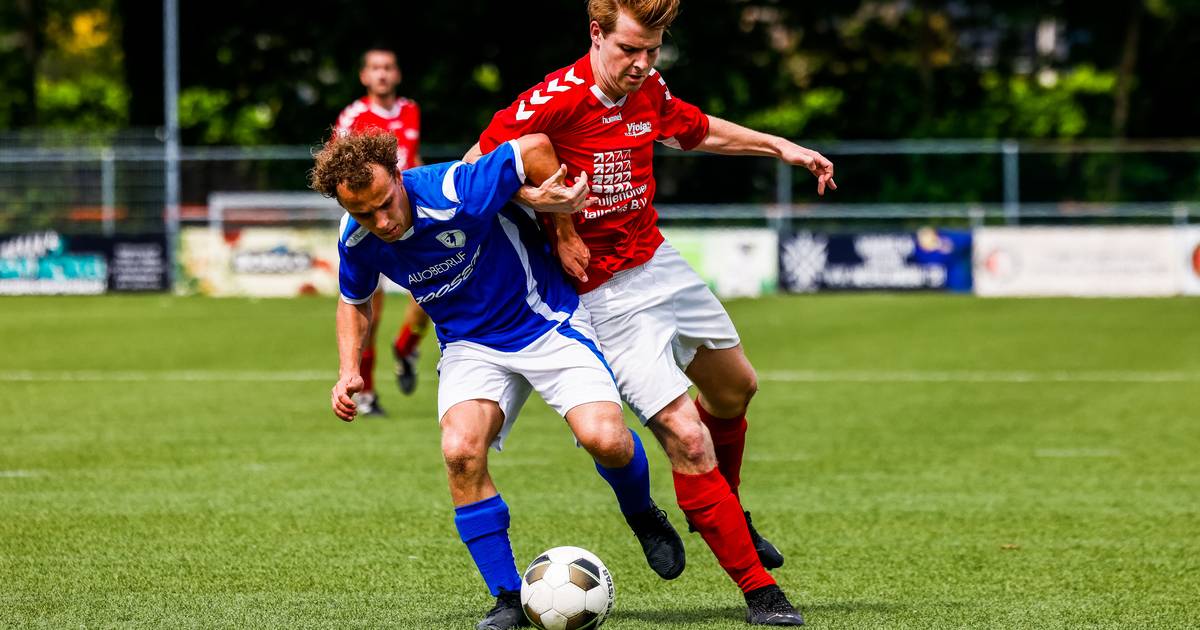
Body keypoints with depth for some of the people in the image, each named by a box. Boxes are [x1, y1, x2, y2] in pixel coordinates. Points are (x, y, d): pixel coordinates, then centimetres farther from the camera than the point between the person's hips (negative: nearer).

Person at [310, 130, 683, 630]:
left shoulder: (457, 196, -31)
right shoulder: (356, 241, -12)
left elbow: (534, 148, -17)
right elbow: (355, 302, 11)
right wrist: (349, 372, -4)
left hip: (546, 321, -4)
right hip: (470, 344, 4)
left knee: (605, 439, -22)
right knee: (460, 450, -23)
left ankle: (641, 514, 15)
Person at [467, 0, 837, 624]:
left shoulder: (649, 92, -1)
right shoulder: (554, 101, -23)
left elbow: (700, 130, 20)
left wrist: (780, 146, 15)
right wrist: (558, 224, -18)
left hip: (661, 263, 8)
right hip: (606, 295, -8)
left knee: (734, 387, 23)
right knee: (687, 438, -13)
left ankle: (726, 514, 51)